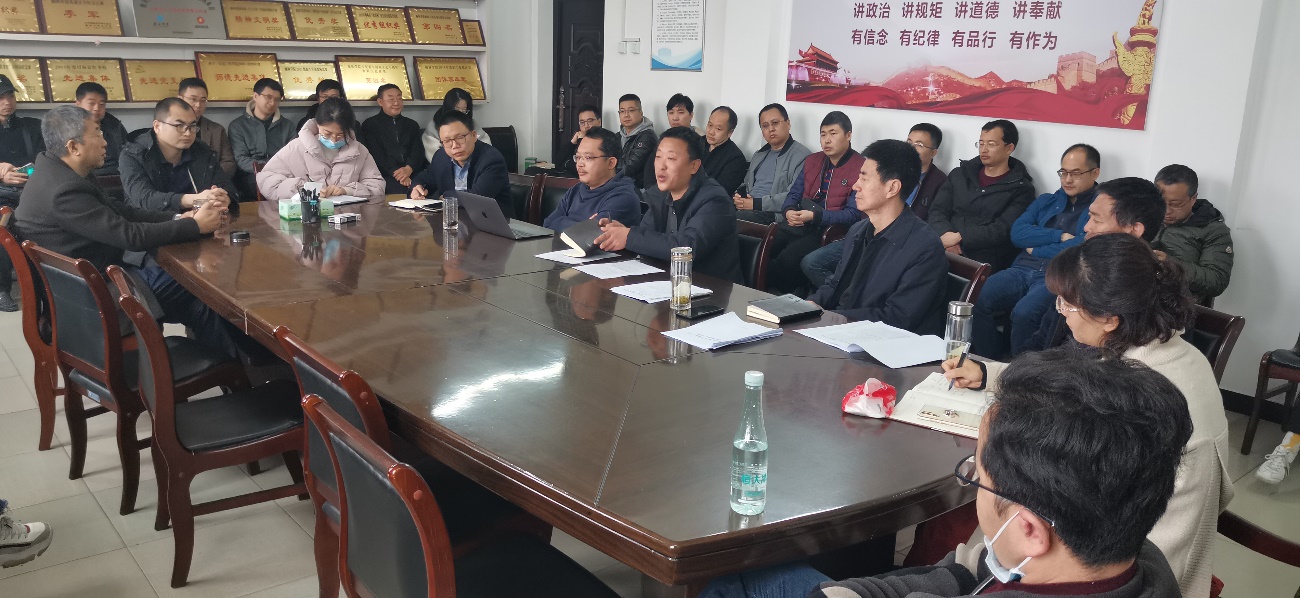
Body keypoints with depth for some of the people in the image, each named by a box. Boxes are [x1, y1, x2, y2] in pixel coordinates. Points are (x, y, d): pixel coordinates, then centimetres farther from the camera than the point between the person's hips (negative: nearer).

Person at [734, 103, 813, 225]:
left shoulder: (802, 156, -2)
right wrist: (738, 197, 5)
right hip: (746, 207, 7)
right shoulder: (759, 155, 27)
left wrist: (757, 204, -15)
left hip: (771, 215, -7)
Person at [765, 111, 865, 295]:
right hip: (796, 225, 6)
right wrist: (789, 211, -7)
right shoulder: (812, 161, 18)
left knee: (788, 258, -32)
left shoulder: (861, 168, -3)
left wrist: (814, 216, -18)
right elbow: (794, 194, 18)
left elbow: (853, 214, -9)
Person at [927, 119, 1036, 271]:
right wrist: (946, 235, -11)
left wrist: (959, 238, -16)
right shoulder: (960, 174, 20)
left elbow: (1003, 230, -7)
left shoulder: (1021, 189, 6)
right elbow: (937, 211, 11)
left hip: (984, 263, -4)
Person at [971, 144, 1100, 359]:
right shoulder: (1046, 201, 24)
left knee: (1024, 313, -34)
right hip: (1023, 270, 5)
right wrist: (1059, 236, -3)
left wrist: (1036, 249, 2)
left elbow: (1082, 247, -10)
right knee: (981, 300, -24)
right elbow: (1017, 233, 9)